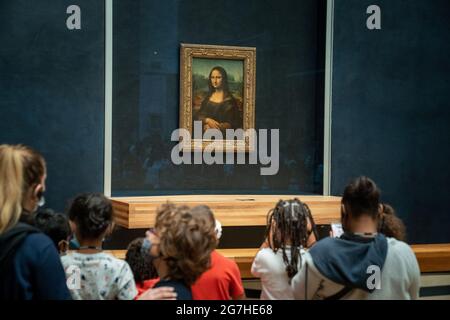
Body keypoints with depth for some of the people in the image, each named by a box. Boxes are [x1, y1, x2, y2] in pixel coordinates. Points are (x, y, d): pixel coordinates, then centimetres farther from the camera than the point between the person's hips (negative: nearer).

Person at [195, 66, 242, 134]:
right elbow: (199, 117, 11)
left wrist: (217, 127, -13)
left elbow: (234, 123, -2)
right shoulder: (208, 97, 14)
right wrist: (208, 120, -9)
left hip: (223, 135, -4)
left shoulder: (229, 99, 0)